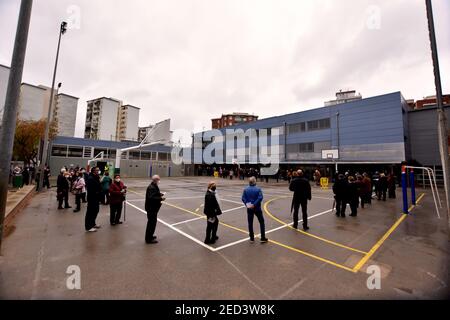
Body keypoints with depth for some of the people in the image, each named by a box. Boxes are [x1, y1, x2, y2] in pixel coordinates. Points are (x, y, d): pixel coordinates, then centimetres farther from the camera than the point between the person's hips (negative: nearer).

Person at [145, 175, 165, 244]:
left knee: (151, 222, 22)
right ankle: (149, 239, 11)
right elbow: (151, 198, -31)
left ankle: (149, 236, 37)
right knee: (152, 223, -1)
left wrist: (160, 194, 5)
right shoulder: (151, 188, -23)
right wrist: (160, 198, -26)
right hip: (151, 208, -11)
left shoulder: (154, 186, 11)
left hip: (153, 208, 11)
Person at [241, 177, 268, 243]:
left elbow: (243, 198, -10)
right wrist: (254, 204, -19)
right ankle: (263, 238, 13)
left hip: (249, 208, 2)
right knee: (261, 222, 11)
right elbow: (260, 198, -21)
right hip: (257, 208, -2)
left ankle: (252, 238, 20)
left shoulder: (246, 189, -2)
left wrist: (247, 204, -12)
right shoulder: (258, 189, -10)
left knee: (250, 223, 12)